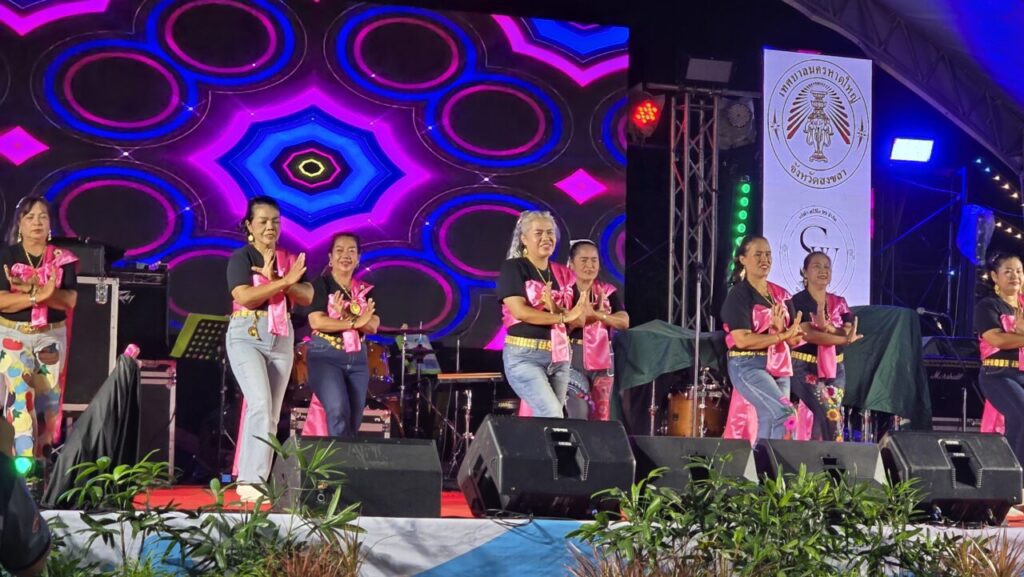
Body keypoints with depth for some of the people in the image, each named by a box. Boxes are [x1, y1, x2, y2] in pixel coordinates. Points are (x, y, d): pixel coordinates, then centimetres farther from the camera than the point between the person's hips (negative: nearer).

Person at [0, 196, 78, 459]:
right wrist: (40, 295, -26)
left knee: (49, 399, 6)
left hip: (52, 336, 2)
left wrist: (33, 289, -22)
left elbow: (70, 300, -10)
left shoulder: (62, 258, 2)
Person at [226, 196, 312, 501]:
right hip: (247, 336, -5)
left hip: (282, 339, 5)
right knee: (260, 404, -20)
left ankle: (253, 481, 5)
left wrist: (274, 280, -14)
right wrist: (284, 281, -18)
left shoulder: (289, 259, 13)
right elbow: (244, 297, -16)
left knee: (272, 413, 1)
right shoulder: (241, 257, -1)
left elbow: (307, 296, 1)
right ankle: (251, 479, -21)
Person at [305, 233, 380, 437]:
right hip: (325, 356, -5)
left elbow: (373, 326, 1)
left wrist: (345, 316, -16)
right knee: (338, 411, -23)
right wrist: (356, 322, -16)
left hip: (357, 359, 5)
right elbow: (317, 321, -16)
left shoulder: (364, 289, 12)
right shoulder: (321, 284, -2)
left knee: (354, 419, 4)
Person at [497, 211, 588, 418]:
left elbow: (577, 320, 7)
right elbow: (520, 311, -15)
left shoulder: (563, 273, 13)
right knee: (553, 417, -18)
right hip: (524, 355, -6)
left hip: (560, 357, 6)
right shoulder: (513, 268, -2)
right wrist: (564, 317, -12)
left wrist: (556, 309, -14)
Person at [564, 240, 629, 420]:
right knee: (579, 415, -11)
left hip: (601, 360, 4)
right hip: (572, 359, -4)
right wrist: (595, 313, -19)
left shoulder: (607, 292, 9)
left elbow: (624, 322, -4)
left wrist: (595, 314, -19)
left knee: (600, 415, 4)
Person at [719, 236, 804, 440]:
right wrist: (781, 335, -18)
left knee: (769, 424, 4)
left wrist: (781, 329, -14)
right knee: (785, 413, -21)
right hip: (749, 366, -7)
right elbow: (742, 339, -17)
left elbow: (794, 338, 9)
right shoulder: (738, 295, -7)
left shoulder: (781, 294, 12)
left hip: (779, 367, 7)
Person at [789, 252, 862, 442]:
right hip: (806, 368, -5)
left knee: (825, 417, -1)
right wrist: (843, 339, -23)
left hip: (835, 369, 5)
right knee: (831, 414, -19)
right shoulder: (798, 301, -6)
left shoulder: (839, 303, 10)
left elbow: (849, 334, -4)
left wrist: (827, 327, -23)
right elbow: (808, 334, -19)